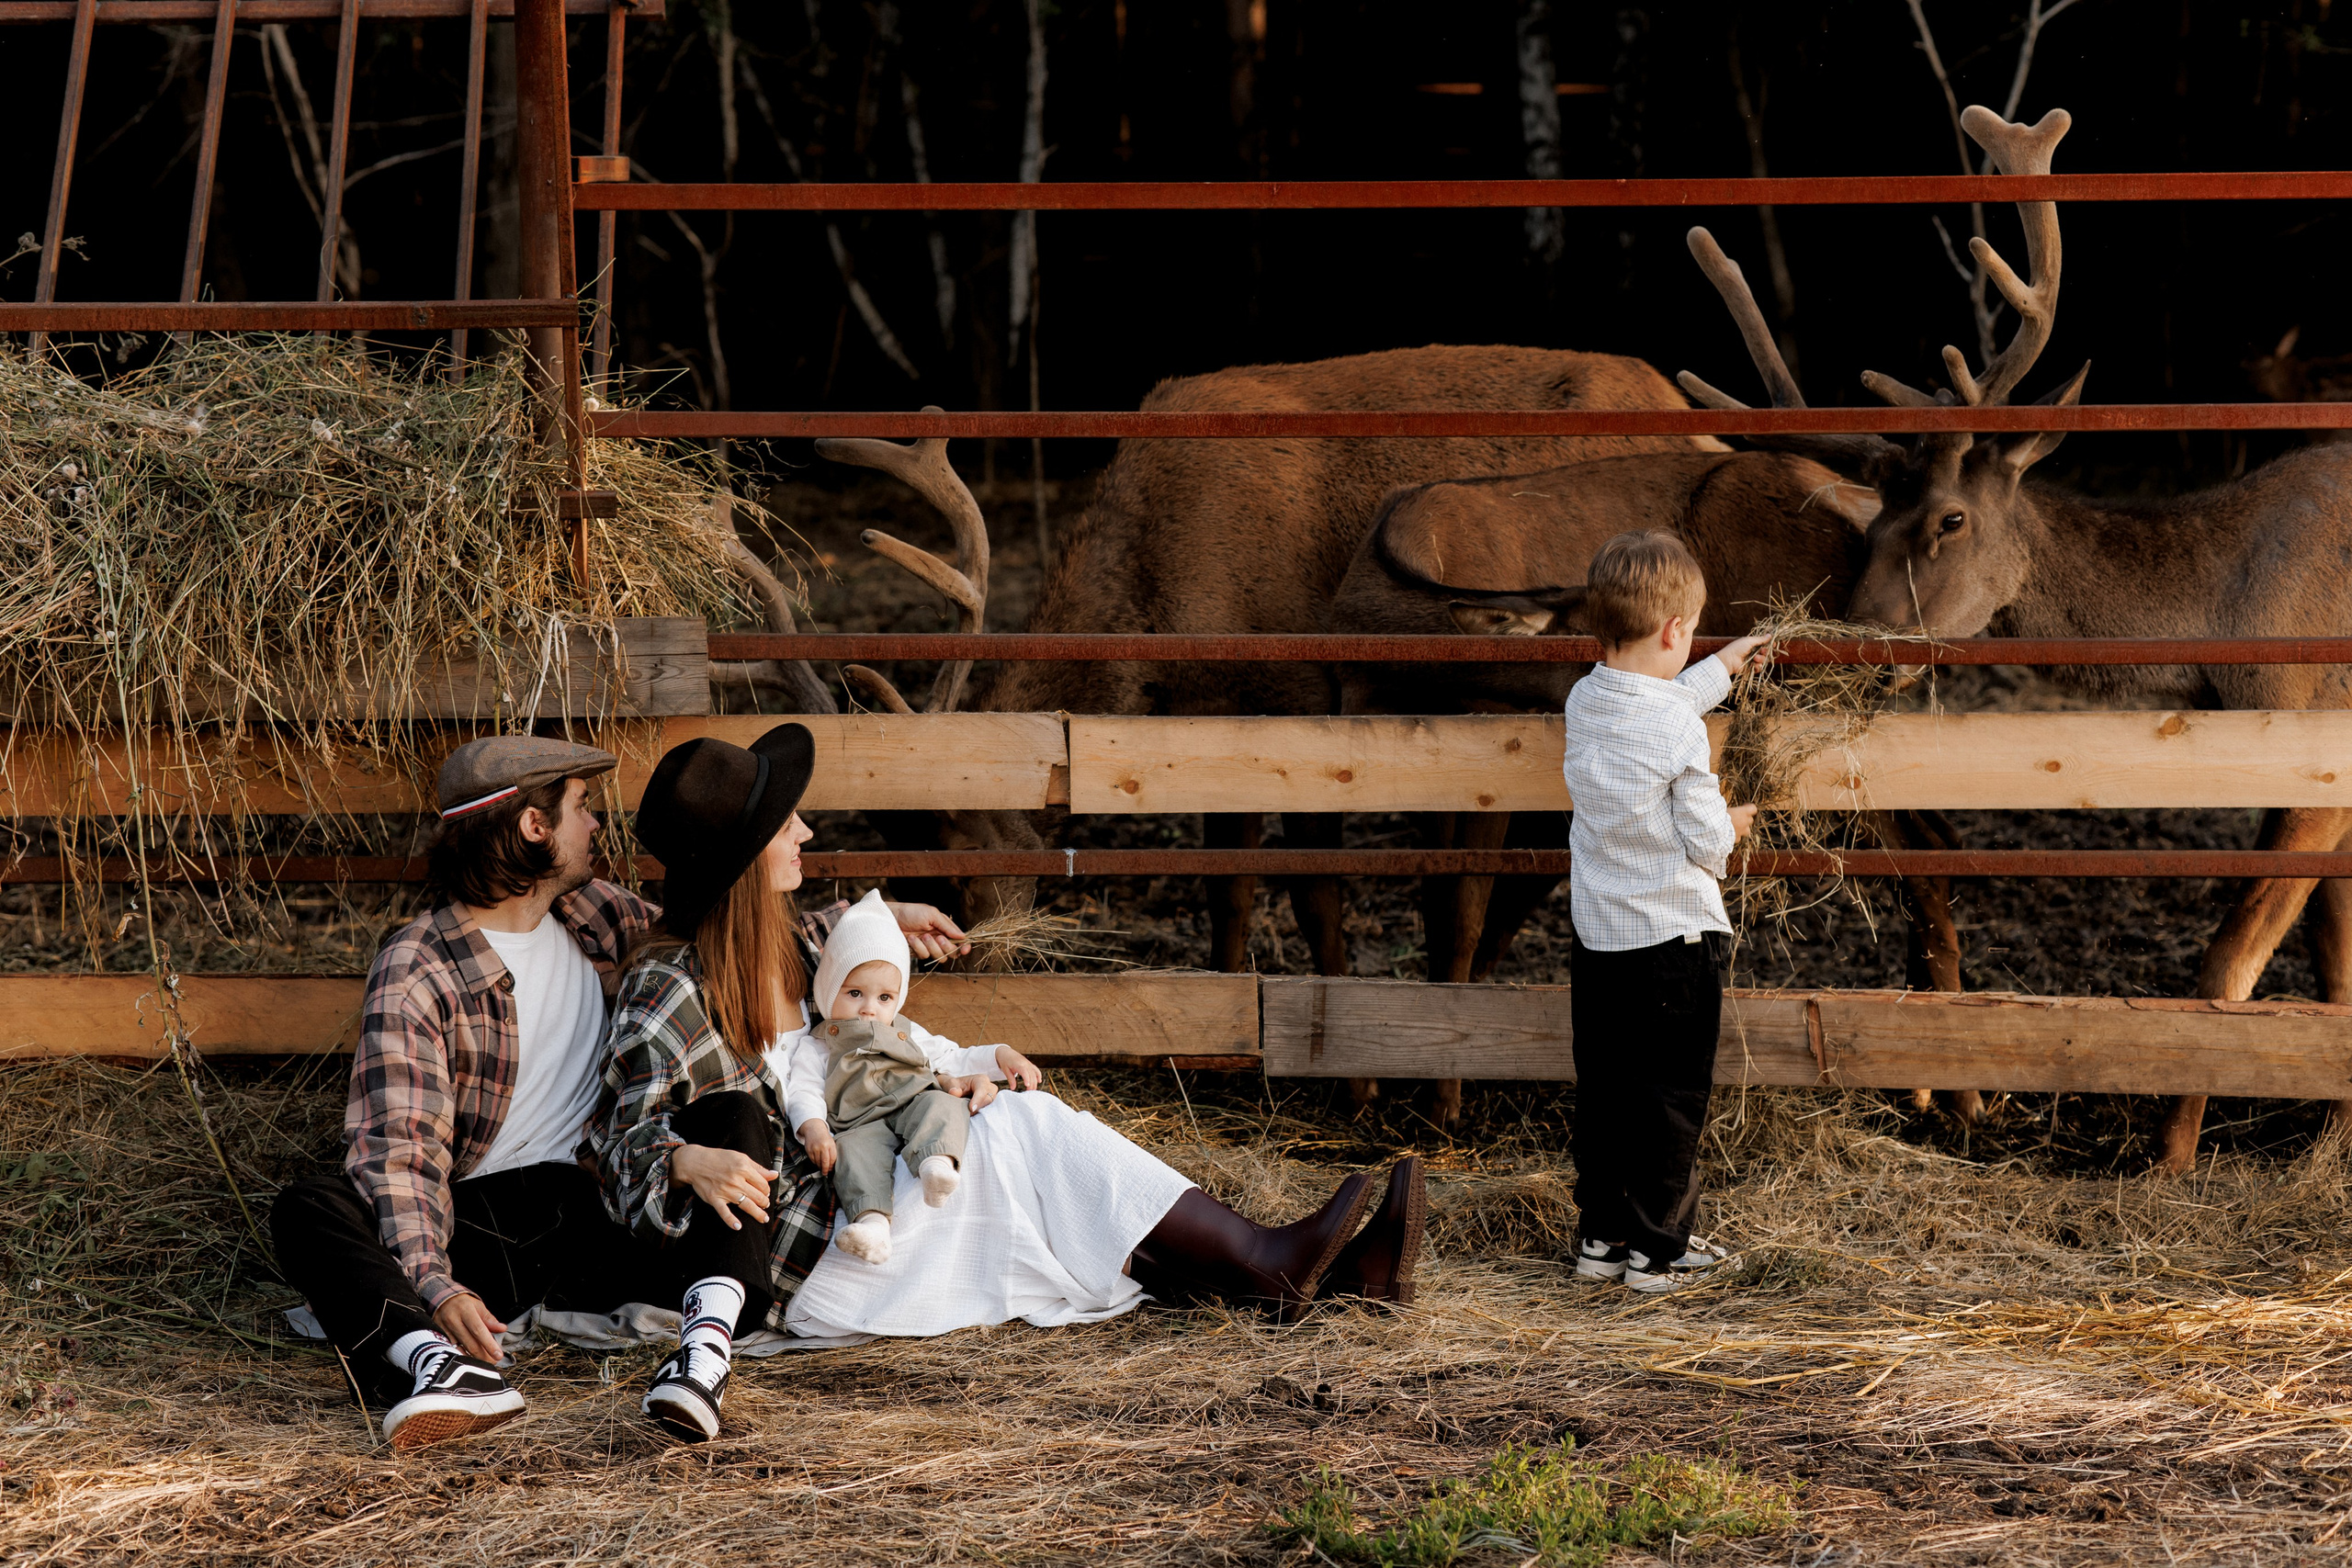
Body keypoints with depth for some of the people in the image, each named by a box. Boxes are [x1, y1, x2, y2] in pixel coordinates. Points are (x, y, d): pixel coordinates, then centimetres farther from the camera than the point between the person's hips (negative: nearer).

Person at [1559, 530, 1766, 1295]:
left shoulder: (1585, 701, 1)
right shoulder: (1679, 730, -20)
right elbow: (1705, 842, -14)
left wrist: (1719, 670, 37)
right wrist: (1729, 825, 8)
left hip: (1595, 935, 7)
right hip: (1673, 937, -7)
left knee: (1602, 1087, 14)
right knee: (1671, 1095, 3)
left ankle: (1600, 1236, 19)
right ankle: (1656, 1248, 7)